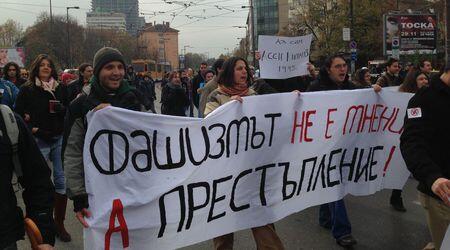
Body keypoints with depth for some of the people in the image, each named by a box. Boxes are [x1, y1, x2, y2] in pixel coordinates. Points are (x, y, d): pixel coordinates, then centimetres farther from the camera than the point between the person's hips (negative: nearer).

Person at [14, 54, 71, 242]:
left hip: (60, 139, 2)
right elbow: (18, 115, 2)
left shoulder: (60, 88, 6)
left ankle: (59, 223, 11)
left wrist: (60, 109, -7)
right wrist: (32, 129, -10)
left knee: (62, 180, 0)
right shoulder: (27, 90, 0)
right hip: (39, 141, -2)